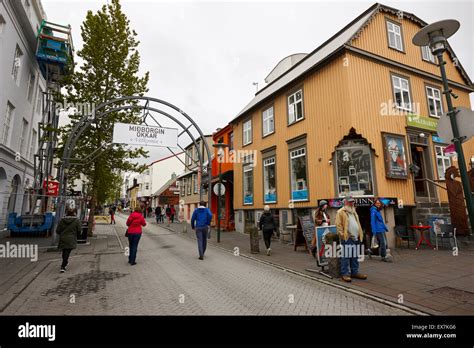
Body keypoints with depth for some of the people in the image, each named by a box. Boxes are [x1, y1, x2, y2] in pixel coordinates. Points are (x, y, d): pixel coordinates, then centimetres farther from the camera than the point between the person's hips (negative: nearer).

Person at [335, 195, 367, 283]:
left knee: (354, 256, 14)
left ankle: (355, 272, 24)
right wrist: (342, 235, -17)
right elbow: (338, 225, -11)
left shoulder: (354, 212, 21)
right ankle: (345, 274, 2)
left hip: (356, 238, 8)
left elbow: (358, 224, 24)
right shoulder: (340, 212, -5)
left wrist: (360, 235, 17)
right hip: (347, 238, -8)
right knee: (346, 256, -4)